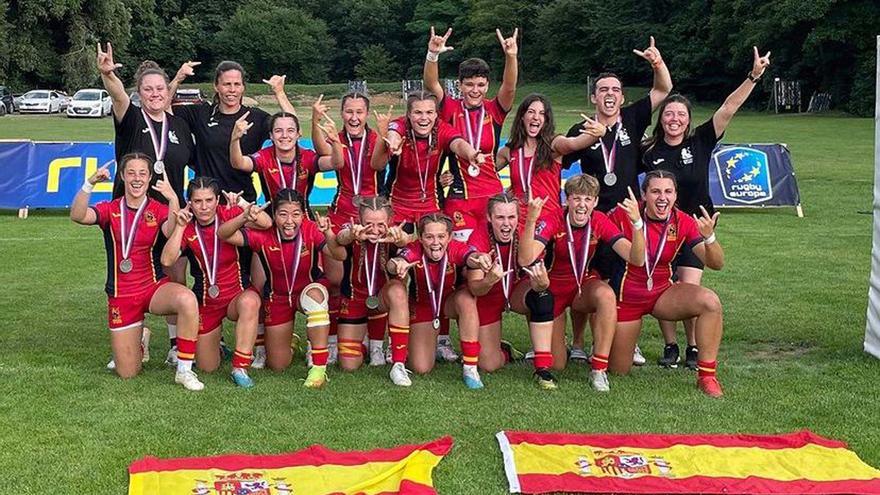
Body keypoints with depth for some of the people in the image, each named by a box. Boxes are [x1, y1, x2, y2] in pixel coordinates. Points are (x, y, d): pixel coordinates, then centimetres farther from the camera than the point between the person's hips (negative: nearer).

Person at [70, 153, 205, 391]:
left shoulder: (158, 210, -2)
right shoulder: (110, 210, 1)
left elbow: (172, 232, -24)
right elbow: (78, 216, -19)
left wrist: (173, 200, -41)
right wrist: (90, 183, -34)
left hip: (155, 288, -1)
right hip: (120, 296, 1)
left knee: (187, 300, -38)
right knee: (127, 373, 3)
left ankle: (184, 371, -24)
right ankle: (139, 341, 40)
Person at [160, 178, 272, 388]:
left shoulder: (229, 215, -11)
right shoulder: (187, 228, -7)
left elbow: (267, 224, -27)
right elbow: (167, 260, -22)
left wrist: (250, 211, -44)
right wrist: (179, 226, -26)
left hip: (238, 293, -2)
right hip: (206, 301, 2)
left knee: (249, 302, -41)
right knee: (207, 367, 7)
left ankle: (240, 368, -26)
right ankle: (215, 344, 44)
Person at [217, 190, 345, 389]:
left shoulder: (311, 230, -24)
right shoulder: (263, 235, -22)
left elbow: (340, 256, -36)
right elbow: (223, 235, -26)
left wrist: (328, 234, -55)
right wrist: (244, 217, -44)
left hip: (309, 288, -2)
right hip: (277, 297, 2)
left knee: (314, 297, -42)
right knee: (277, 365, 6)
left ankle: (319, 368, -31)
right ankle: (289, 340, 46)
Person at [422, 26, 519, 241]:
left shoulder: (494, 110, 1)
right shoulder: (451, 109, 0)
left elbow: (509, 87, -15)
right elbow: (431, 84, -13)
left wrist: (511, 57, -32)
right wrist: (433, 54, -30)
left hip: (493, 195, 1)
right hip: (459, 198, -1)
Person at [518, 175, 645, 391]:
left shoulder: (599, 221, -14)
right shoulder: (552, 221, -23)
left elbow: (636, 259, -23)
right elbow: (525, 260, -38)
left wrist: (636, 222, -39)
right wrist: (530, 221, -52)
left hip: (584, 286, 2)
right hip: (552, 289, -2)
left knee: (606, 295, -35)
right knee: (556, 365, -3)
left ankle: (598, 369, -22)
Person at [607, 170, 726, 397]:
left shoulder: (683, 222, -13)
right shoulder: (624, 215, -19)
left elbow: (715, 264, -20)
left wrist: (709, 237, -36)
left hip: (663, 293, 2)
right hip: (627, 296, -2)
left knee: (710, 302, -28)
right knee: (618, 370, 6)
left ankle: (706, 376, -15)